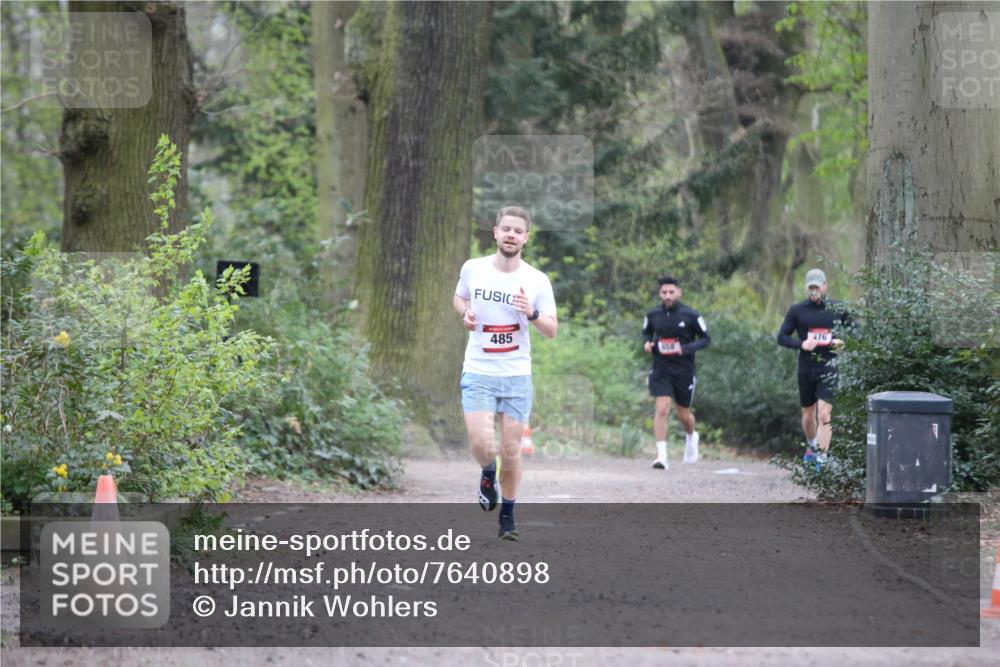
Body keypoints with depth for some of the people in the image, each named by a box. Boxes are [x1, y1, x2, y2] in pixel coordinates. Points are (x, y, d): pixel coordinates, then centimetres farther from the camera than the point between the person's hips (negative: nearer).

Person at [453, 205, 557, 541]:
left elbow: (551, 330, 1)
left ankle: (507, 516, 20)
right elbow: (459, 297, 20)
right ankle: (488, 474, 20)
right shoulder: (473, 269, -1)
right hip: (478, 373, 0)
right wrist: (465, 314, -3)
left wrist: (532, 314, -19)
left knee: (511, 451, 2)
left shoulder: (538, 281, -3)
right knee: (481, 444, -16)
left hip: (517, 375, 0)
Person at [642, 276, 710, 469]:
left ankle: (691, 436, 47)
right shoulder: (653, 315, -1)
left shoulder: (691, 315, -8)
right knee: (661, 409, -15)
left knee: (684, 414, 12)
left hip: (684, 371, -1)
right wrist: (647, 343, -7)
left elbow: (706, 339, -2)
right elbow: (646, 332, 17)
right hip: (661, 369, 1)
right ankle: (661, 455, -16)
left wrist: (685, 349, -19)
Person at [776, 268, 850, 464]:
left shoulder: (837, 309, 2)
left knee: (824, 414, -14)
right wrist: (801, 344, -14)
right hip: (806, 369, 2)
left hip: (828, 368, -2)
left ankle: (822, 457, -14)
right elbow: (782, 337, 4)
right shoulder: (797, 310, 3)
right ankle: (811, 446, 41)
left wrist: (842, 342, -9)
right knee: (808, 415, 14)